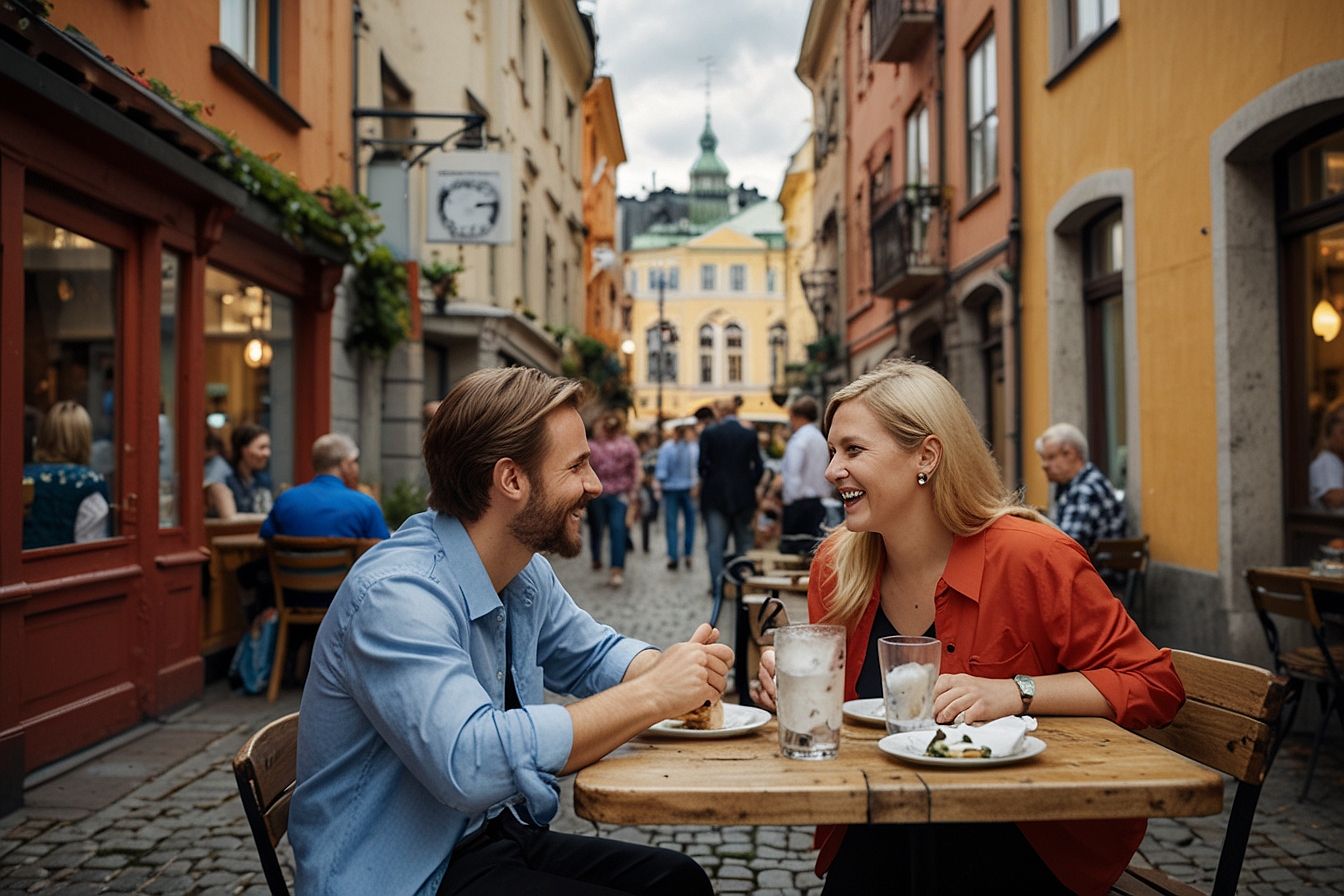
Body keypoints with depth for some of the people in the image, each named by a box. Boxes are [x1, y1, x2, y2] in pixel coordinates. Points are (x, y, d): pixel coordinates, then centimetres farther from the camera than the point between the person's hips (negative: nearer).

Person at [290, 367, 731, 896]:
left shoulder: (527, 573, 3)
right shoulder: (396, 593, -26)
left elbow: (593, 654, 18)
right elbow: (473, 763, -37)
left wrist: (676, 668, -5)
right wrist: (653, 695, -29)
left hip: (499, 834, 8)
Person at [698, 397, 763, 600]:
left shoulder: (709, 434, -6)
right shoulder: (750, 435, 0)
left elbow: (703, 464, -8)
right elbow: (758, 467, -1)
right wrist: (749, 486, 12)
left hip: (715, 494, -2)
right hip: (743, 497, 2)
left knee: (715, 544, 3)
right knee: (744, 543, 11)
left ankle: (718, 586, -2)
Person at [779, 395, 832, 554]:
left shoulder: (798, 440, -12)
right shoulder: (822, 439, 12)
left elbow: (793, 476, -17)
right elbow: (827, 475, 16)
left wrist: (788, 499, -8)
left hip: (799, 502, -8)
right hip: (818, 503, 8)